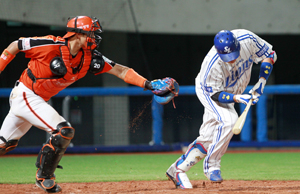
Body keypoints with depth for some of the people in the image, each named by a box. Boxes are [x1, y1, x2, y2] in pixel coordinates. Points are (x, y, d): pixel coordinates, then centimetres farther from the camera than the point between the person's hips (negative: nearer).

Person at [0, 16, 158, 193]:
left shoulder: (90, 58, -5)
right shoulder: (50, 46, -23)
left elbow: (120, 71, -6)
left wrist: (147, 84, -18)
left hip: (40, 101, 7)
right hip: (24, 94, -7)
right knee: (64, 131, -17)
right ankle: (44, 177, -1)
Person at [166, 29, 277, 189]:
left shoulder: (247, 39, -29)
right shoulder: (213, 64, -39)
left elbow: (270, 55, -11)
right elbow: (215, 94, -25)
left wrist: (261, 82, -19)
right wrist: (237, 98, -40)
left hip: (229, 92, 5)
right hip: (209, 91, -5)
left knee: (208, 139, 4)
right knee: (228, 120, -30)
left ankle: (178, 169, 18)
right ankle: (211, 166, -14)